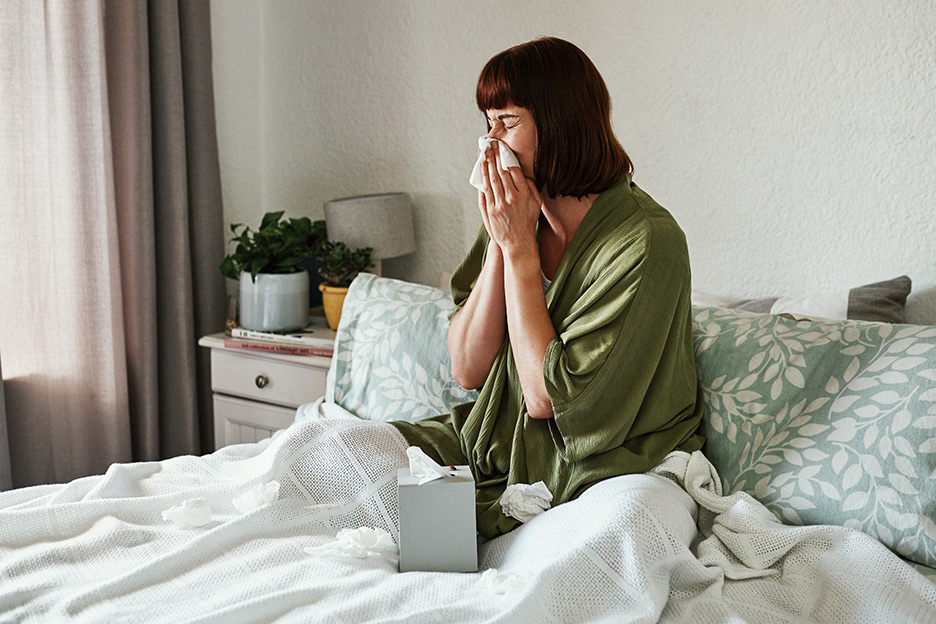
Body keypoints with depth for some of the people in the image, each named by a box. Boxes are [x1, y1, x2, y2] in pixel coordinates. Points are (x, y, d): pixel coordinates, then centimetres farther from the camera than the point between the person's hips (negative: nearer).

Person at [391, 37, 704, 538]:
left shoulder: (646, 242, -21)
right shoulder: (515, 217, 0)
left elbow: (545, 396, -22)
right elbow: (467, 370, -3)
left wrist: (519, 247, -19)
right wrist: (499, 245, -13)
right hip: (498, 447, 6)